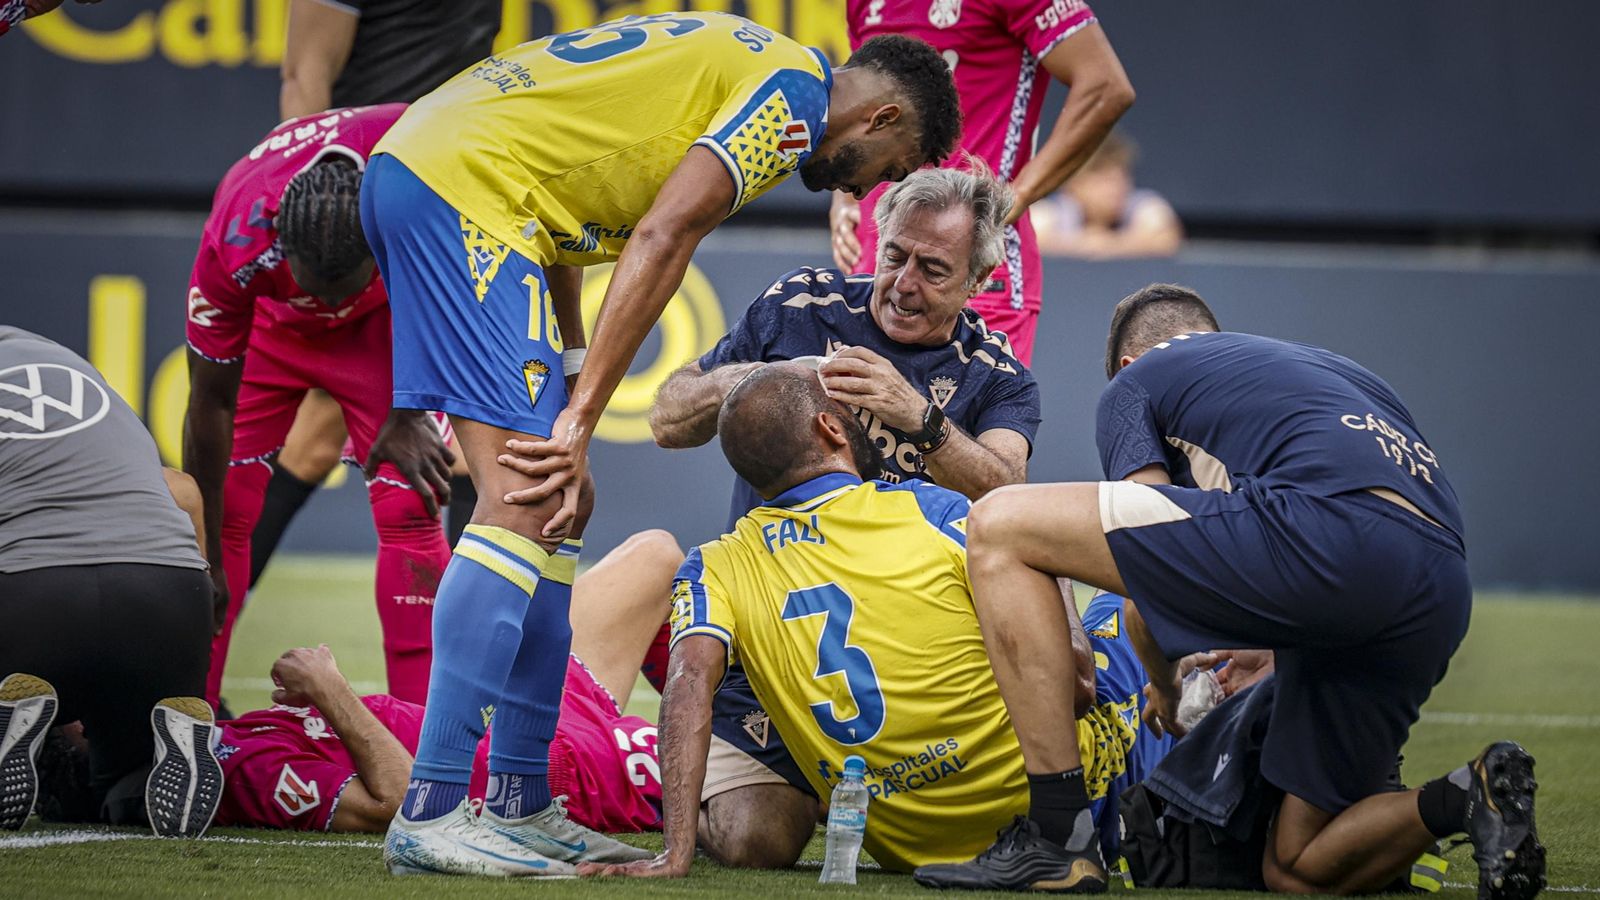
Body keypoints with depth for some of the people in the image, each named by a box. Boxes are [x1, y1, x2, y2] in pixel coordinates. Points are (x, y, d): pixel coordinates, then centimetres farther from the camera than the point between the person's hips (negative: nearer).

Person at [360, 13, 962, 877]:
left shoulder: (739, 61, 25)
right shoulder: (795, 90, -3)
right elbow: (662, 238, -14)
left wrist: (569, 401, 11)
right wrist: (579, 420, -14)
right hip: (465, 182, -10)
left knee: (551, 502, 12)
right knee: (525, 504, -15)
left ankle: (520, 805, 13)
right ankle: (429, 816, -20)